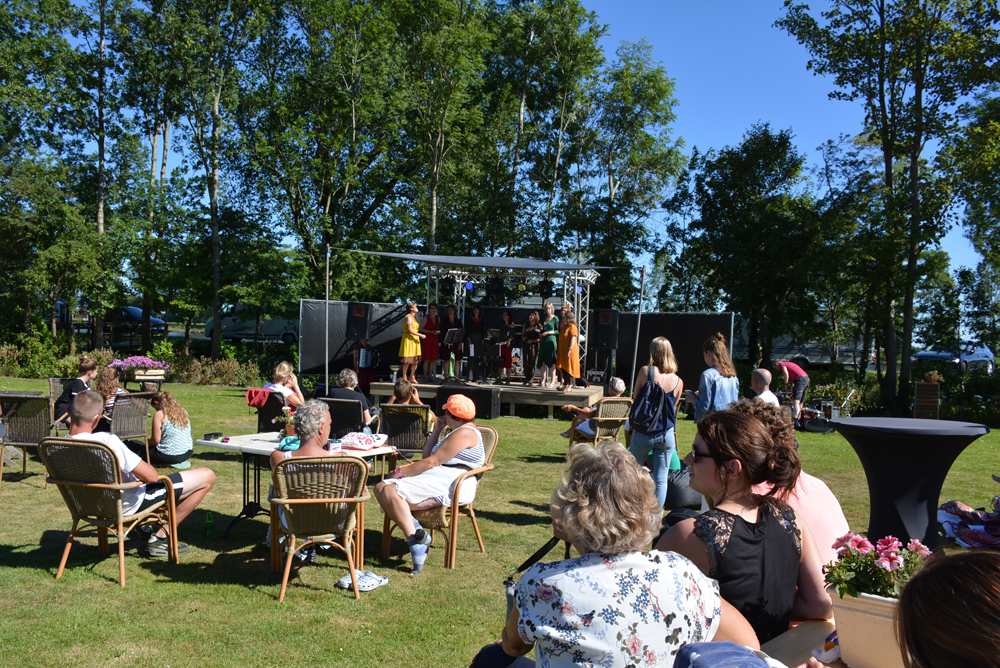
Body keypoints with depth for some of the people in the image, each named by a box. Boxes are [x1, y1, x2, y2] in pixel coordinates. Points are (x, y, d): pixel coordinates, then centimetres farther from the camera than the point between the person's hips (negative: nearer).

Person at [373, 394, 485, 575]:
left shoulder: (464, 433, -7)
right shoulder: (456, 432, 28)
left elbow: (432, 462, -13)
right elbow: (427, 455, 28)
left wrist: (402, 471, -6)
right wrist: (437, 430, 21)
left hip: (449, 485, -11)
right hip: (435, 480, 11)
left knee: (391, 491, -27)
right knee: (382, 489, -7)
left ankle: (416, 544, -29)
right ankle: (415, 531, -25)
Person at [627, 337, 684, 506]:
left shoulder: (645, 371, -12)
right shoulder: (678, 382, -3)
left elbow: (636, 396, 0)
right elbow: (673, 407, 9)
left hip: (643, 434, -1)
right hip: (666, 435, 2)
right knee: (661, 479, 7)